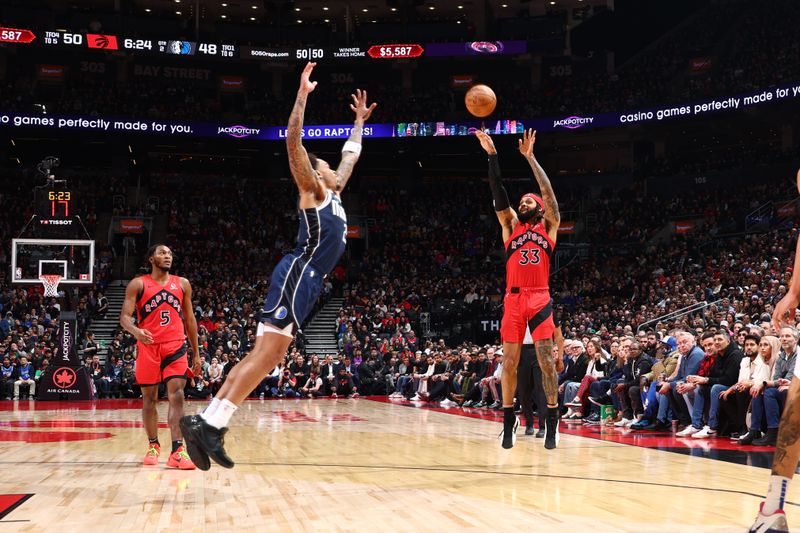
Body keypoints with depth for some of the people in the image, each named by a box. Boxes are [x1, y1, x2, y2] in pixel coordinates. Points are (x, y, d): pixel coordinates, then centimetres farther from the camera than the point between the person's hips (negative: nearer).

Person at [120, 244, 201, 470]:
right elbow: (125, 316, -5)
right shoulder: (138, 284, 2)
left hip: (175, 346, 1)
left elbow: (190, 319, 15)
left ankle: (177, 450, -19)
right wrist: (135, 331, -28)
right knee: (149, 398, 8)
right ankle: (153, 445, 25)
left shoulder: (182, 284, 10)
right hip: (148, 347, -1)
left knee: (176, 395, -13)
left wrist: (196, 353, 13)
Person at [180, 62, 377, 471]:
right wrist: (303, 95, -11)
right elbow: (293, 141, -10)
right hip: (299, 274, -9)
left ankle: (208, 422, -3)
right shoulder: (312, 190, 4)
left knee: (265, 354, 1)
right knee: (268, 353, -19)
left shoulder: (333, 192, 27)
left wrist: (360, 121, 45)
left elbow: (351, 156, 43)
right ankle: (211, 424, -26)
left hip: (305, 280, 9)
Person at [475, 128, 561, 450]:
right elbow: (498, 193, 5)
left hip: (540, 299, -2)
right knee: (509, 361, 3)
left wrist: (529, 157, -5)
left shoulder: (548, 227, 10)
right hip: (513, 299, 2)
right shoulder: (511, 227, 15)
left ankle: (552, 419, 1)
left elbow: (548, 191, -2)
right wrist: (492, 154, -4)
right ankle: (509, 419, 12)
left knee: (546, 359, -5)